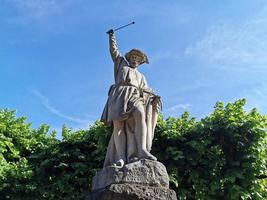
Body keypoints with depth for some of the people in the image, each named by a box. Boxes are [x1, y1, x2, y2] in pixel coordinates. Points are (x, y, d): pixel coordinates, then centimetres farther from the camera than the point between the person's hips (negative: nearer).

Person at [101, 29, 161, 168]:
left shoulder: (141, 76, 35)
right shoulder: (122, 64, 32)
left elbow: (146, 90, 22)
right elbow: (114, 50, 31)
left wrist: (155, 96, 4)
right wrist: (112, 36, 33)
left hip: (135, 97, 2)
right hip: (119, 96, -1)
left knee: (140, 115, -32)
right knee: (118, 124, -23)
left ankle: (142, 150, -45)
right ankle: (121, 158, -34)